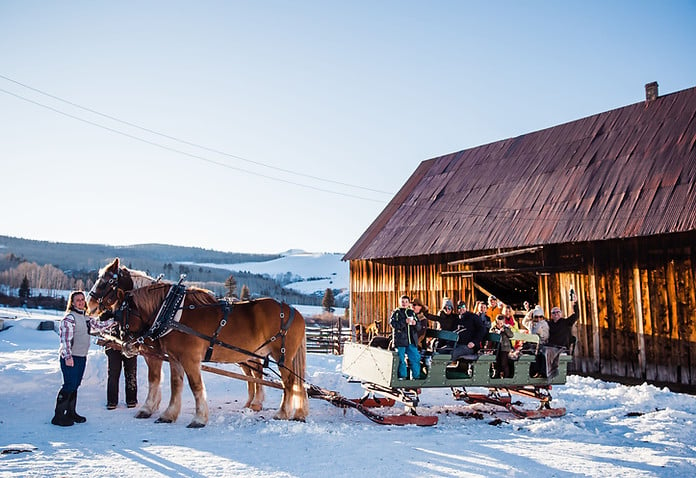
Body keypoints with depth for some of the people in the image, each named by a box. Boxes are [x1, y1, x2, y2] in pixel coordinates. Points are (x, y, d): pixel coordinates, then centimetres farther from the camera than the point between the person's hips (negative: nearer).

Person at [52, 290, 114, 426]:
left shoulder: (86, 318, 14)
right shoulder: (69, 318, -12)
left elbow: (100, 325, 22)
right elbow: (65, 338, -19)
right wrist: (68, 356, -24)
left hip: (82, 357, 8)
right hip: (70, 358, -8)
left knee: (75, 386, 14)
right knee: (69, 386, -7)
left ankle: (71, 413, 24)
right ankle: (58, 416, 1)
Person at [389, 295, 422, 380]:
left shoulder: (412, 312, 15)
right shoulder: (396, 312, 5)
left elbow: (419, 327, 14)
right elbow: (393, 323, -12)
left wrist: (415, 323, -8)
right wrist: (404, 322, -21)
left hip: (412, 341, 3)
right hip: (400, 340, -3)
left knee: (415, 358, 1)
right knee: (401, 359, -1)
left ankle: (416, 377, 12)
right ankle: (402, 377, 9)